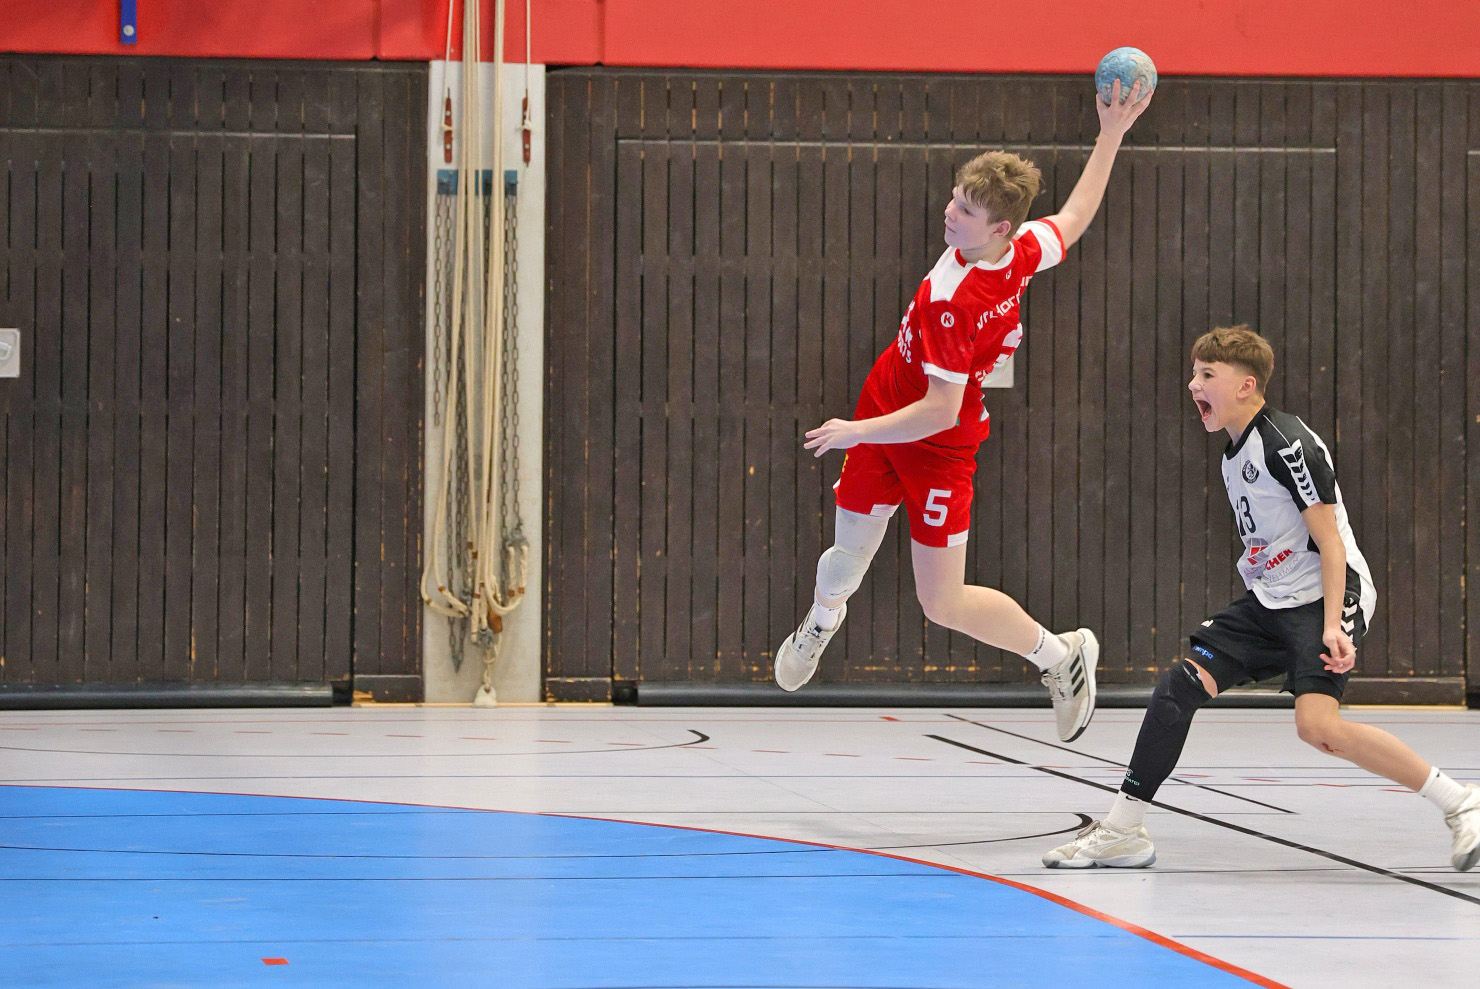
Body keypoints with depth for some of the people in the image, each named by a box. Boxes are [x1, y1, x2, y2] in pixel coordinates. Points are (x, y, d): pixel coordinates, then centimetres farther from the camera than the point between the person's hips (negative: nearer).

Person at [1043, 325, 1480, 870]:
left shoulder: (1289, 444, -16)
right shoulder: (1235, 454, 13)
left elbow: (1329, 540, -18)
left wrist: (1332, 626, -26)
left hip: (1326, 597, -9)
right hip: (1270, 601, 9)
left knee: (1317, 723, -27)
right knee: (1180, 684, -1)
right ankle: (1122, 831, 7)